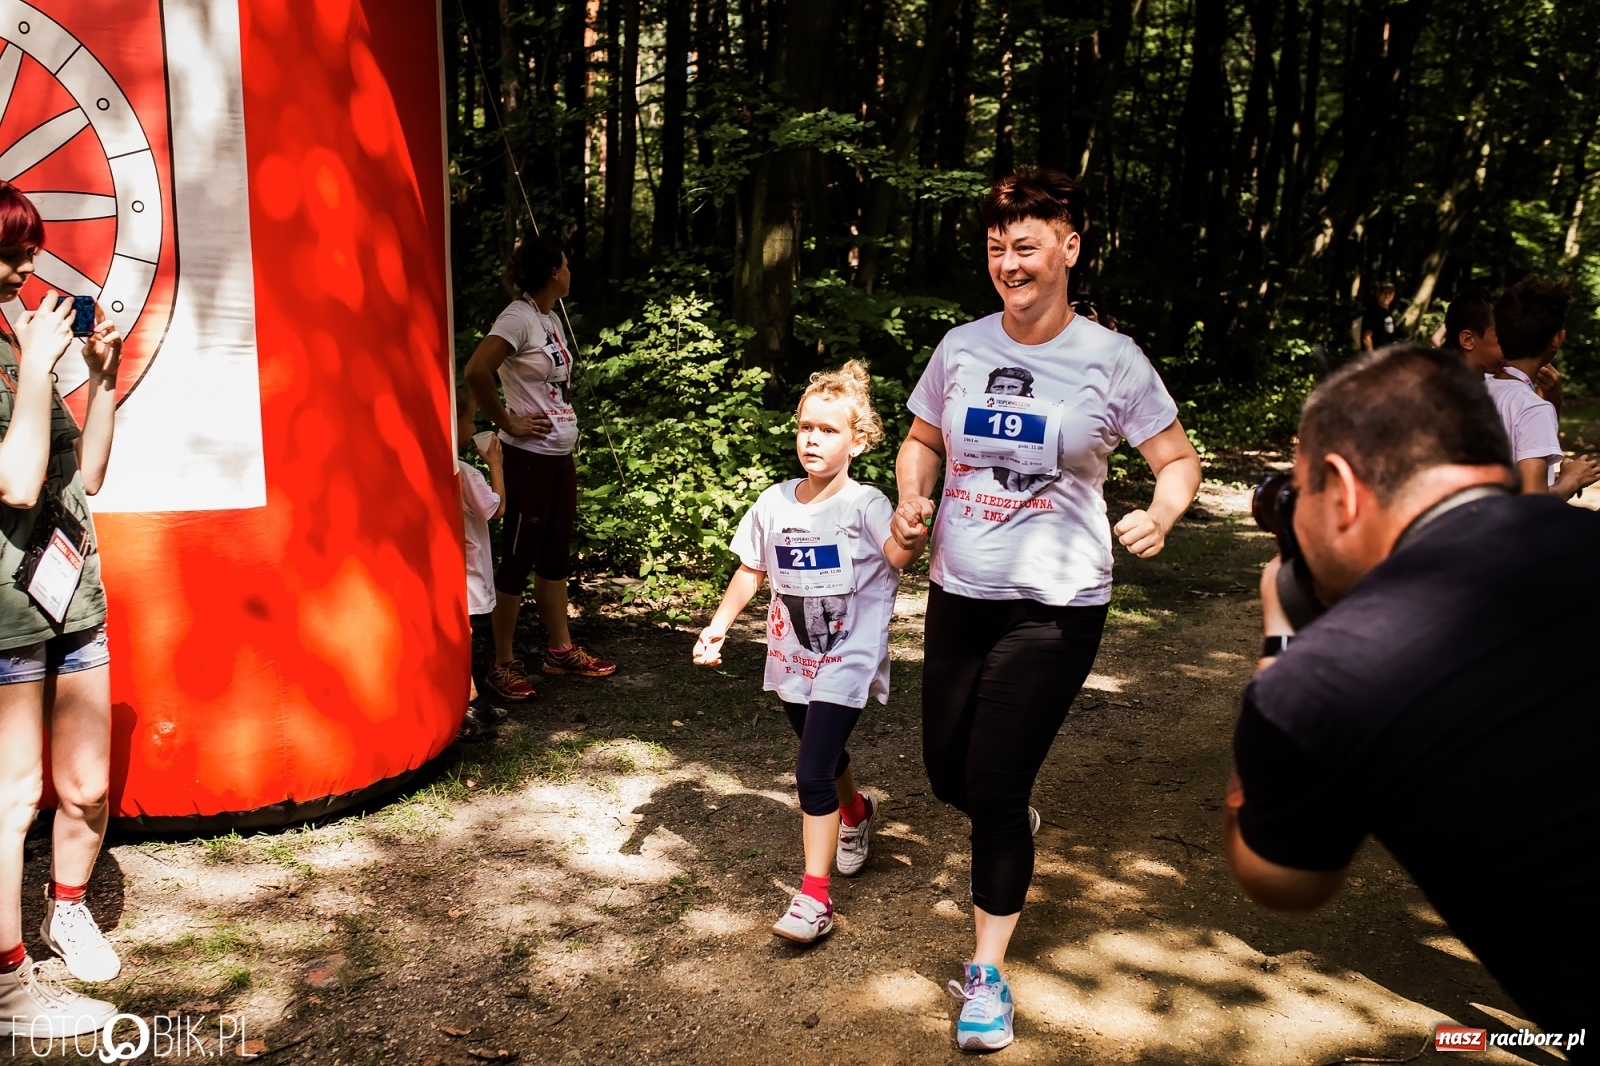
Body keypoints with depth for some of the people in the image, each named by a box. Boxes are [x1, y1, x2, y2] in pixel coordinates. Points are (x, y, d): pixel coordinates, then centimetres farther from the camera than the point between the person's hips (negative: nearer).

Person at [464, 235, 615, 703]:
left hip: (561, 453, 9)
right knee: (519, 556, -1)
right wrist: (508, 422, -18)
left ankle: (560, 650, 27)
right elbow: (475, 371, -27)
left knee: (556, 554, 15)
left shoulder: (551, 318, 11)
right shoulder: (518, 317, -15)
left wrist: (566, 424, 12)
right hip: (530, 455, -9)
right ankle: (503, 665, 10)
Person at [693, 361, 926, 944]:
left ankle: (814, 896, 0)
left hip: (847, 661, -6)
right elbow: (751, 571, 10)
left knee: (812, 773, -12)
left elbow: (897, 555, -34)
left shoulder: (865, 505, -16)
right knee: (824, 754, 24)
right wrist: (719, 624, 3)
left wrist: (912, 538, -56)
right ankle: (856, 810, 56)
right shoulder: (774, 503, -1)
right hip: (792, 658, 6)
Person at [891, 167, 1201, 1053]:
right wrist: (910, 500, -4)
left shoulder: (1109, 359, -8)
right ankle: (1015, 825, 53)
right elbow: (922, 441, 15)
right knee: (948, 772, 15)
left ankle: (987, 975, 17)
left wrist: (1162, 514, -23)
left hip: (1054, 605, -4)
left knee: (996, 788, -4)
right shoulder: (960, 347, 1)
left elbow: (1178, 459, -1)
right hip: (958, 592, 4)